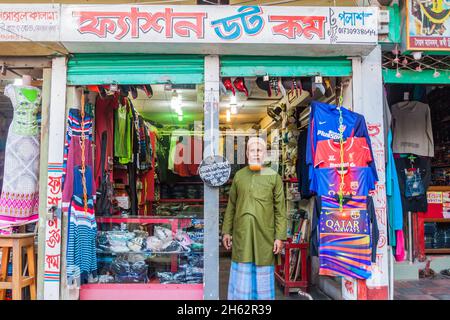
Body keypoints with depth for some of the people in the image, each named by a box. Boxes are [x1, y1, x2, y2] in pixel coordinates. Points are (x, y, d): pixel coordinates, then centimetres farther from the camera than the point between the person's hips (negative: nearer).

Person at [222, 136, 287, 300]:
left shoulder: (273, 176, 1)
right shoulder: (239, 175, 8)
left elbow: (280, 209, -1)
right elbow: (231, 206, 11)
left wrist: (279, 236, -6)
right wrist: (226, 231, 8)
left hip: (264, 235, -1)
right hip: (241, 235, 2)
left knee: (262, 275, 8)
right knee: (241, 275, 8)